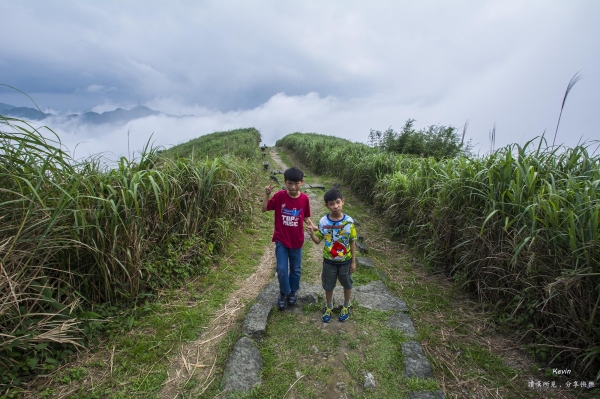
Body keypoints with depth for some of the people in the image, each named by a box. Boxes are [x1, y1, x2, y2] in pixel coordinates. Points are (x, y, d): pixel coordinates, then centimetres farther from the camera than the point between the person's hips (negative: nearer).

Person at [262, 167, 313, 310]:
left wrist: (313, 226, -15)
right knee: (282, 269, 2)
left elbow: (306, 217, 3)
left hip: (296, 241, 2)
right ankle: (284, 293, 29)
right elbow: (264, 209, -5)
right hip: (281, 240, -1)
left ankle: (293, 291, 41)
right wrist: (267, 194, -18)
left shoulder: (304, 198, -8)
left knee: (296, 269, 16)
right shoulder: (279, 196, -12)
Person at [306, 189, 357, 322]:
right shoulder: (323, 221, -15)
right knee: (328, 286, 19)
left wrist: (353, 261, -3)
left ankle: (346, 306, 48)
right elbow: (318, 240, -7)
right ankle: (328, 307, 46)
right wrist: (311, 233, -29)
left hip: (345, 261, 0)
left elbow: (352, 242, -7)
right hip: (329, 261, 0)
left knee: (347, 285, 21)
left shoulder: (349, 221, -16)